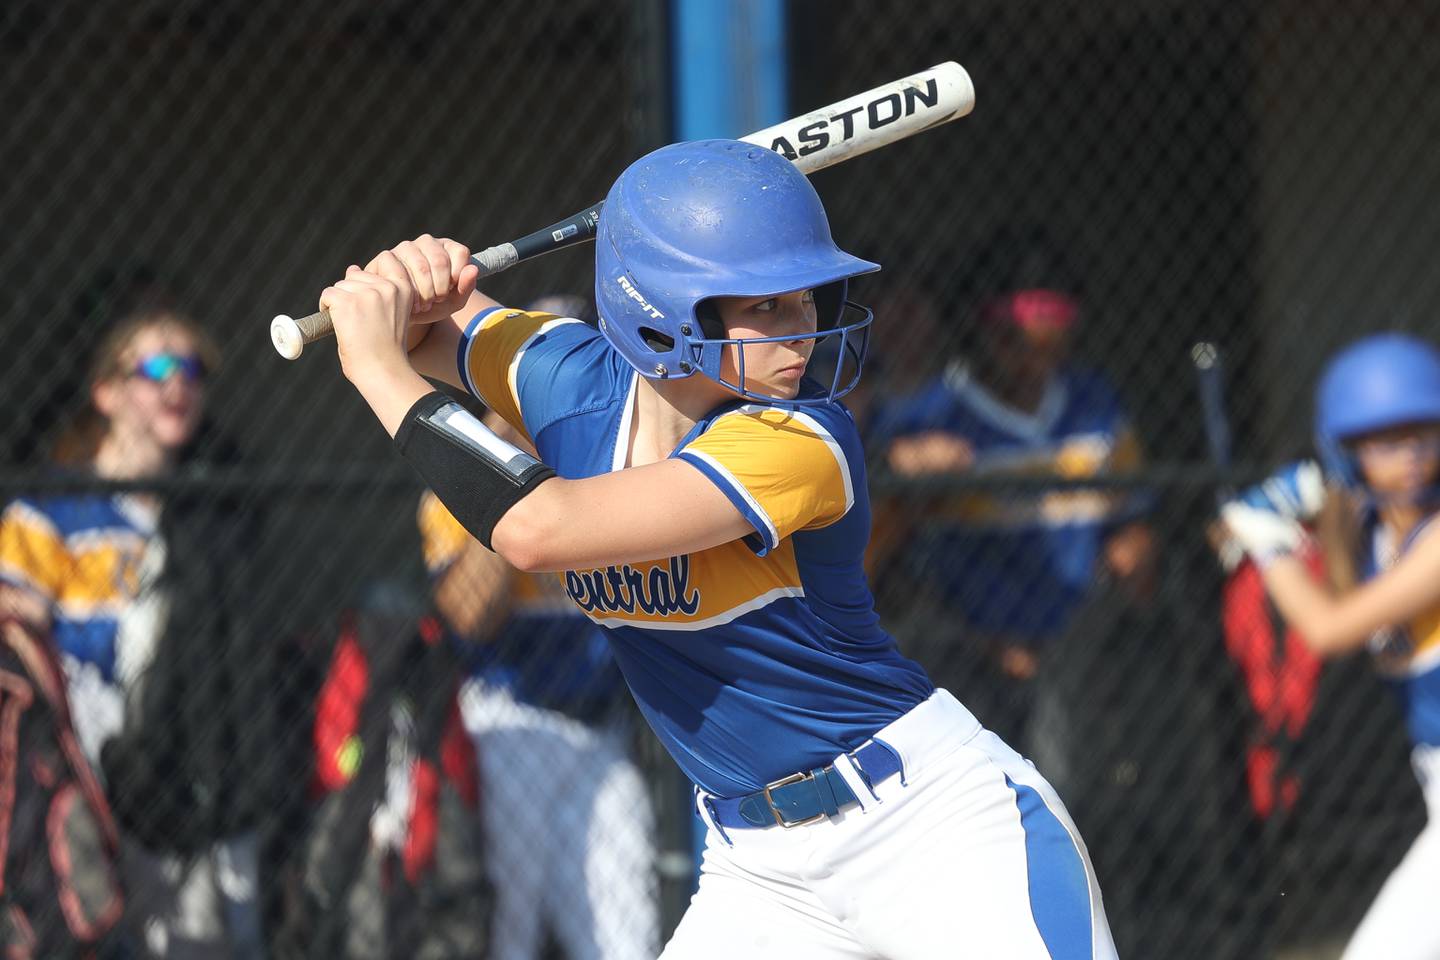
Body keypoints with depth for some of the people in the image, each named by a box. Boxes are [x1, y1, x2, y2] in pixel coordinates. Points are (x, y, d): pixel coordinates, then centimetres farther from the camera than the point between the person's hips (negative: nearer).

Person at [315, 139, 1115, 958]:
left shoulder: (804, 441, -24)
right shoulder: (573, 381, -4)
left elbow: (538, 530, -33)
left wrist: (381, 368, -23)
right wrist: (410, 277, -9)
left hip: (937, 825, -6)